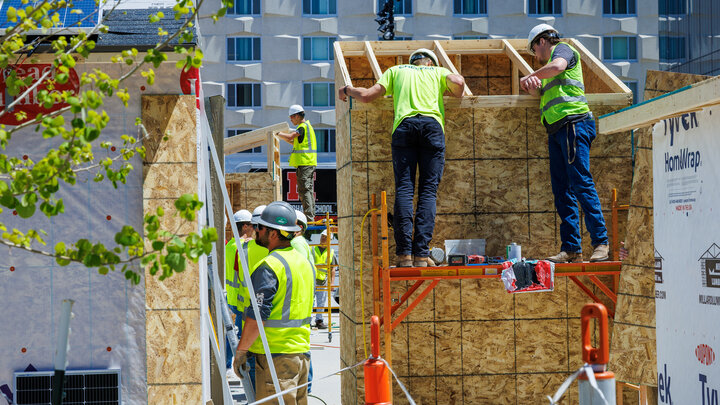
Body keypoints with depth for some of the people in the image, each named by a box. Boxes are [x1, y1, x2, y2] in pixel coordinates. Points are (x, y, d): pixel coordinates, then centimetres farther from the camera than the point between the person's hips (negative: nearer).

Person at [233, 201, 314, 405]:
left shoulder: (269, 267, -16)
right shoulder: (304, 262, 12)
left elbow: (256, 318, -19)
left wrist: (240, 352, -10)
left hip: (276, 355, -9)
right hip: (302, 351, 9)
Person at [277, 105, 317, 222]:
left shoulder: (302, 127, -12)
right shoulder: (307, 126, 19)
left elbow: (290, 137, -24)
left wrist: (278, 133, -9)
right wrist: (288, 140, 15)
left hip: (304, 163, -10)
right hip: (310, 163, 10)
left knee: (304, 190, -10)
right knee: (309, 189, 12)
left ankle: (309, 218, -14)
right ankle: (311, 216, 16)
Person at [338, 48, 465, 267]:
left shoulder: (396, 71, 29)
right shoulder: (437, 71, 28)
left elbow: (367, 95, 19)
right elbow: (457, 82, 6)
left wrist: (347, 89, 38)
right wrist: (457, 94, 29)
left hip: (404, 124, 0)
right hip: (432, 124, 0)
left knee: (404, 189, -5)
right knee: (428, 191, -3)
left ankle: (404, 254, -15)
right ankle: (421, 255, -13)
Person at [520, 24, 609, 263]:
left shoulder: (562, 49, 6)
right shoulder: (550, 67, 31)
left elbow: (558, 66, -17)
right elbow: (541, 92, 24)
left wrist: (530, 77, -4)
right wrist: (532, 85, 3)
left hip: (573, 122, -9)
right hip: (556, 130, 9)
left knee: (581, 183, -15)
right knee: (561, 190, 3)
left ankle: (601, 242, -17)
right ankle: (571, 248, 1)